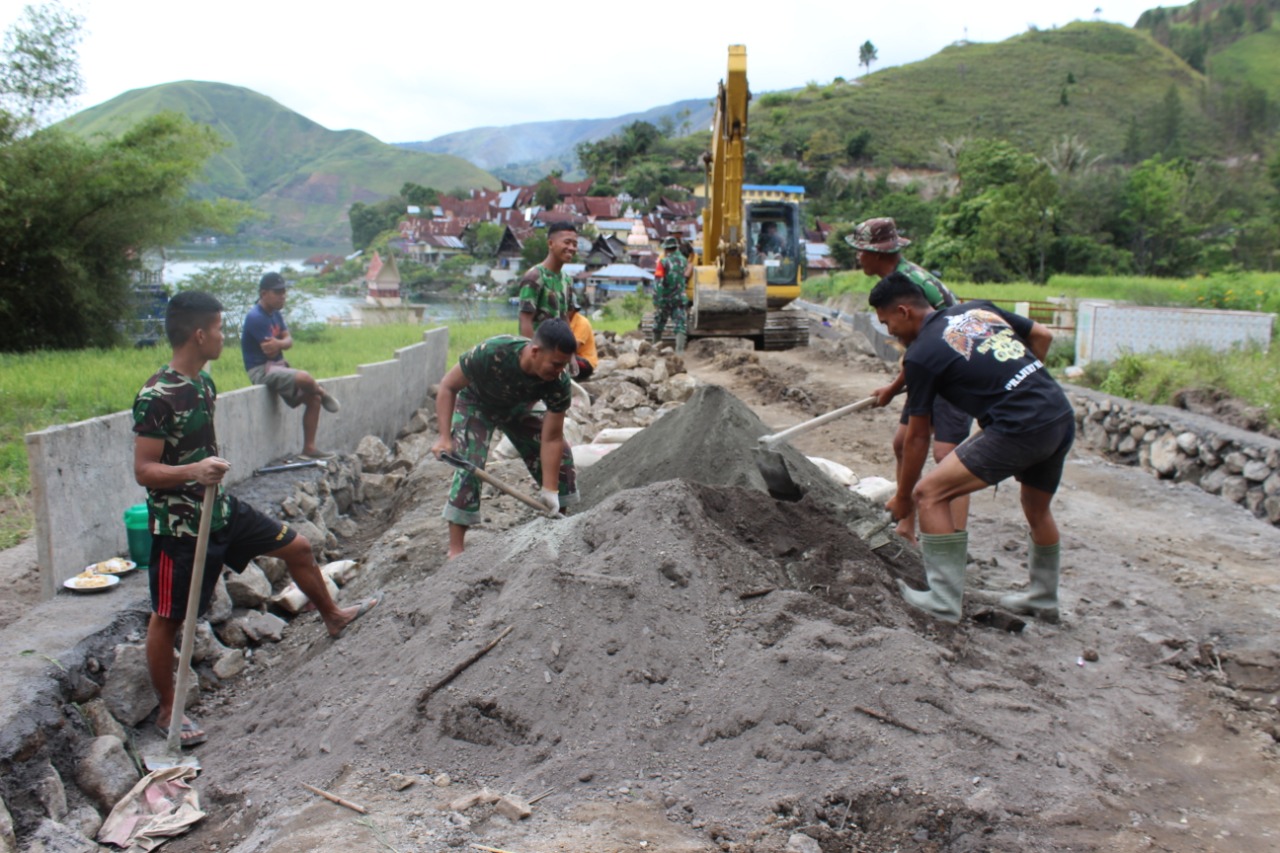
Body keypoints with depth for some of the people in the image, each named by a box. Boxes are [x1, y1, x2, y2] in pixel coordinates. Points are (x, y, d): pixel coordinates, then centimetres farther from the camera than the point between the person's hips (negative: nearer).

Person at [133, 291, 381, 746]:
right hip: (179, 525, -8)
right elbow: (143, 470, -23)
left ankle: (333, 617, 38)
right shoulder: (156, 396, -24)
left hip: (222, 509, 9)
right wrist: (193, 471, -39)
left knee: (296, 547, 16)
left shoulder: (203, 381, 3)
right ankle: (168, 711, 23)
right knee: (168, 619, 7)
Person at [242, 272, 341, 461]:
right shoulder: (255, 317, -17)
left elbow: (289, 340, 2)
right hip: (262, 371, -10)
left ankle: (309, 448, 7)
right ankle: (323, 393, 4)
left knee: (313, 399, 2)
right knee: (305, 378, -33)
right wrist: (281, 343, -4)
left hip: (277, 366, 10)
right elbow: (270, 351, -21)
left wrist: (279, 343, -19)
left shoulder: (275, 314, 12)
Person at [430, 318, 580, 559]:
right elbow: (448, 387, -26)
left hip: (517, 408, 4)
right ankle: (455, 551, -16)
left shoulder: (559, 383, -32)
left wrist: (550, 490, -27)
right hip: (475, 404, -3)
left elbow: (552, 439, -24)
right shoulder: (491, 353, -42)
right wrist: (444, 437, -34)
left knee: (560, 455, -4)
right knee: (468, 466, -22)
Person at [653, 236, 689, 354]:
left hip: (664, 300, -2)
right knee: (680, 326, -3)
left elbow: (658, 283, -19)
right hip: (679, 299, 2)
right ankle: (679, 350, -19)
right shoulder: (684, 261, 3)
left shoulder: (663, 262, -12)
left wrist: (656, 302, -18)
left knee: (658, 326, 16)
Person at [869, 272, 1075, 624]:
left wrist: (903, 499, 14)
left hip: (1019, 429, -8)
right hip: (1063, 417, 9)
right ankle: (1044, 599, 45)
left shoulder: (921, 354, -3)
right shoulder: (980, 309, 15)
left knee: (930, 493, -2)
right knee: (1038, 508, 29)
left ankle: (944, 601, 2)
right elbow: (1042, 335, 20)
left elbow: (917, 437, 3)